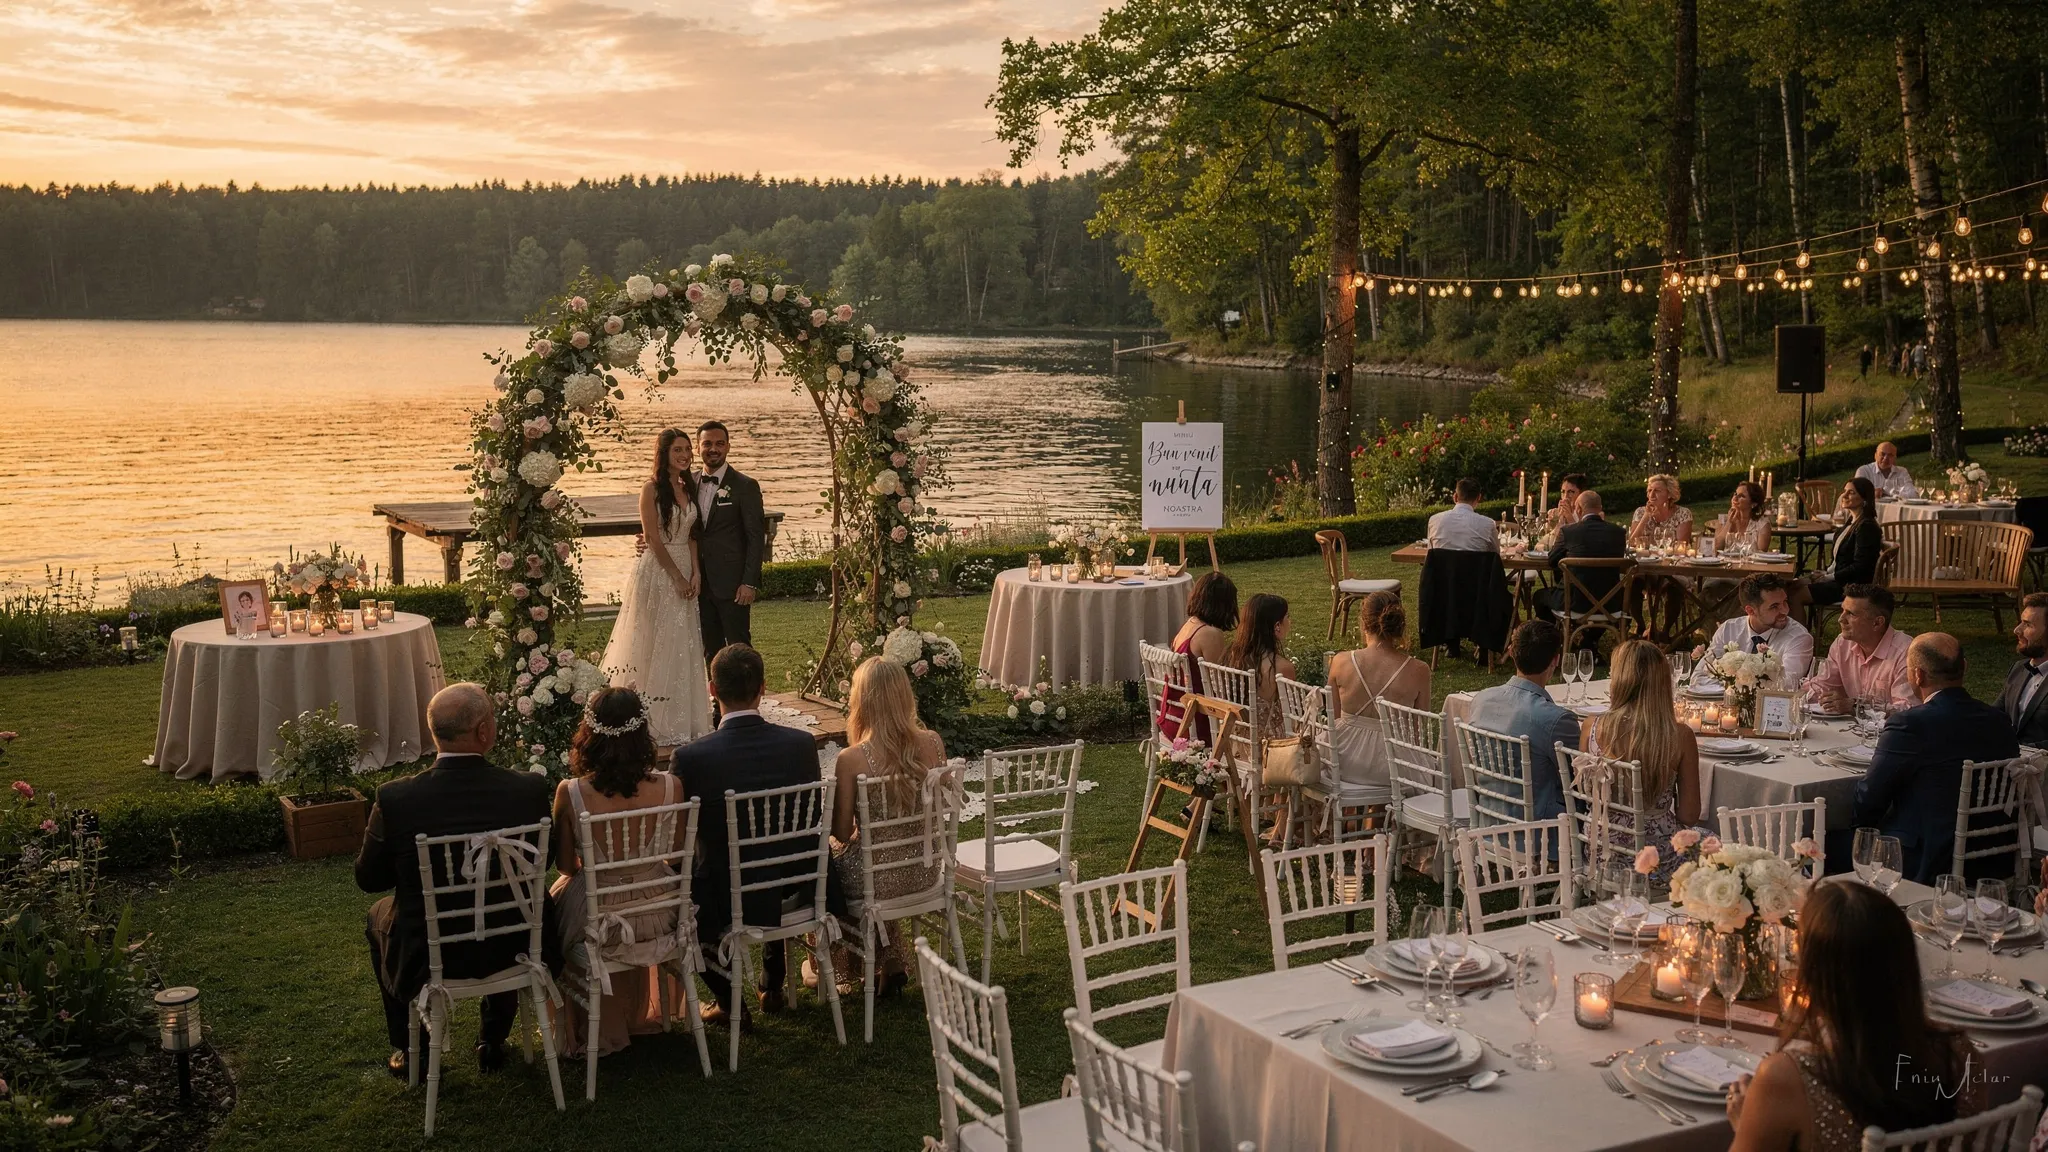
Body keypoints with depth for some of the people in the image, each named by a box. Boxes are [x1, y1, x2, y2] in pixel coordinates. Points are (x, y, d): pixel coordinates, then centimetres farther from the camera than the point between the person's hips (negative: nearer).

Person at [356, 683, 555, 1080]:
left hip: (428, 960, -1)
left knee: (380, 915, 32)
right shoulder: (530, 789, -17)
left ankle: (410, 1050, 37)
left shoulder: (395, 798, -20)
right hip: (511, 952, 1)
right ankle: (493, 1042, 42)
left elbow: (368, 879, -4)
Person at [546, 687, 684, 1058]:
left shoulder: (570, 794, -22)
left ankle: (593, 1028, 50)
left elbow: (565, 866, -7)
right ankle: (641, 1013, 55)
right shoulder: (669, 788, -18)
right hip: (657, 920, 2)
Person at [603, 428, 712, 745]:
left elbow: (691, 535, 11)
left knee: (684, 646, 8)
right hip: (657, 571, -6)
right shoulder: (652, 488, -9)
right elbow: (653, 538, -12)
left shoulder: (688, 487, 10)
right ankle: (654, 722, 6)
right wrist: (677, 577, -12)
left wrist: (695, 573, -2)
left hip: (685, 572, 6)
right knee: (655, 644, -2)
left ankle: (681, 718, 18)